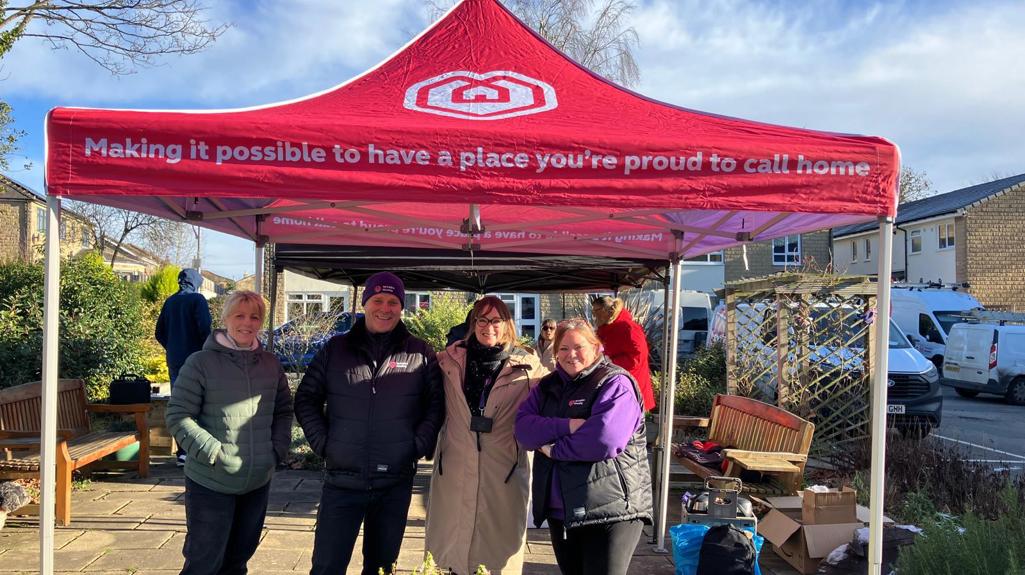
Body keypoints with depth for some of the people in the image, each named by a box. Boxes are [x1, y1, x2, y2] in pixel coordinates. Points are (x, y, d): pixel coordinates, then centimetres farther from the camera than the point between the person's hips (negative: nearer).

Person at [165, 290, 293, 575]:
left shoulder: (270, 364, 4)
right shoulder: (201, 362, -10)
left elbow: (283, 410, 13)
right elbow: (178, 417, -11)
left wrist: (278, 448, 0)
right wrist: (213, 451, -18)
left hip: (258, 483, 5)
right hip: (210, 484, -5)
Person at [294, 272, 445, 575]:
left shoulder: (420, 354, 2)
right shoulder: (336, 349, 4)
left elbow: (436, 404, 4)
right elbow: (306, 399, 8)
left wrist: (419, 445, -8)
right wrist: (322, 442, -2)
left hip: (396, 484, 0)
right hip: (342, 480, 0)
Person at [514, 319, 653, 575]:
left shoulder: (615, 384, -10)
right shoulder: (548, 386, 10)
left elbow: (605, 439, -26)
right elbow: (523, 427, -4)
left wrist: (554, 449, -13)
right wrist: (566, 426, -20)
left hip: (610, 509, -7)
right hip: (559, 509, 7)